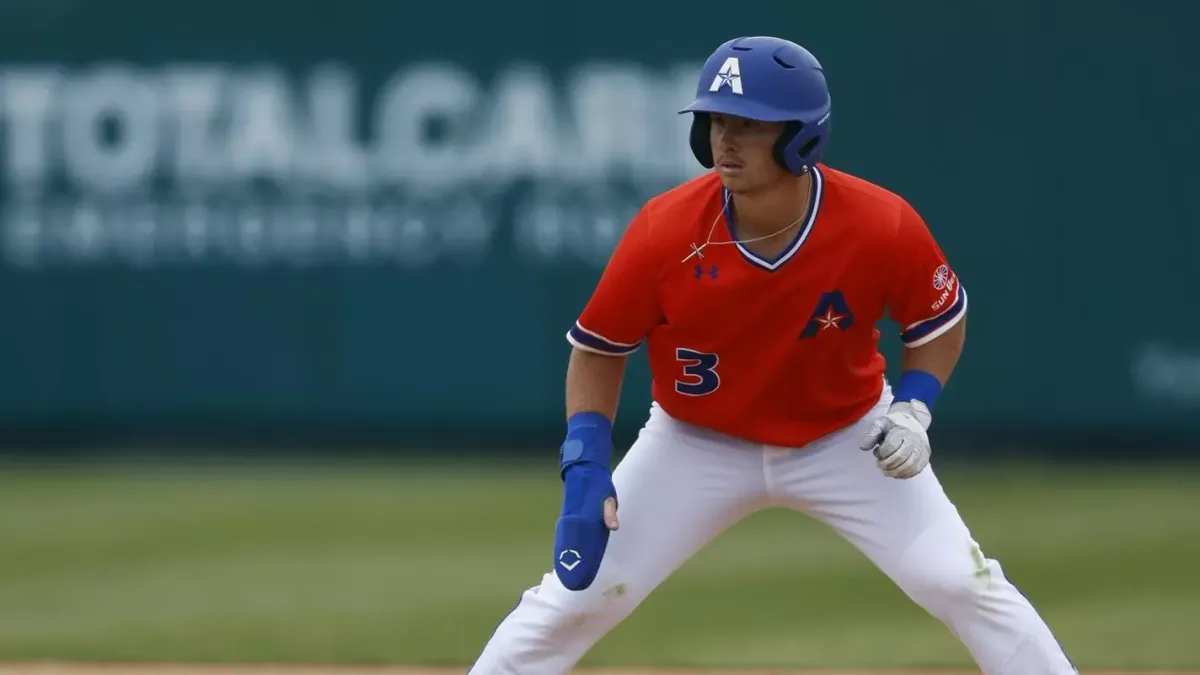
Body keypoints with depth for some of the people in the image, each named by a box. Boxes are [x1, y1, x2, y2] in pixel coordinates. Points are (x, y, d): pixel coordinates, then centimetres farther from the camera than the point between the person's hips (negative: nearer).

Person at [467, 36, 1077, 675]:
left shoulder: (881, 225, -25)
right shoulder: (666, 231, -26)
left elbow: (940, 320, -4)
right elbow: (598, 350, -10)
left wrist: (913, 408, -21)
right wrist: (585, 468, -22)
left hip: (847, 440, 0)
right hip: (697, 446, 0)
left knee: (965, 586, -10)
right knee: (575, 596, -8)